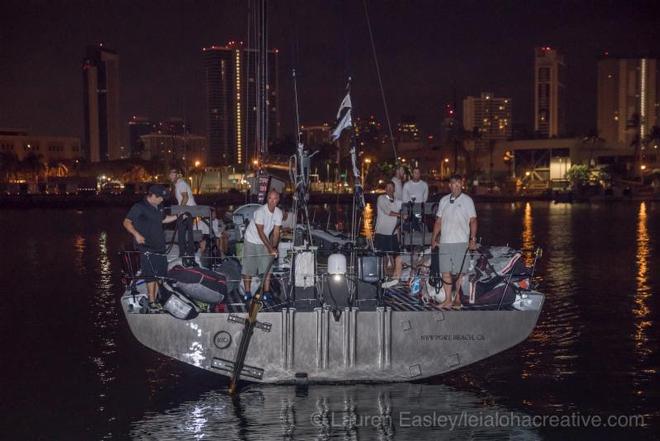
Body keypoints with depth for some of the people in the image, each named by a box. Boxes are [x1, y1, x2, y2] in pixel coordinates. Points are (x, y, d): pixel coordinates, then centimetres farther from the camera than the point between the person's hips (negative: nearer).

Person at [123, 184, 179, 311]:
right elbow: (126, 222, -12)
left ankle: (156, 298, 19)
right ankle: (151, 302, -5)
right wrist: (136, 234, -25)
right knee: (151, 275, -10)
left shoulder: (158, 208, 15)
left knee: (161, 274, 9)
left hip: (160, 246, 8)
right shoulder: (139, 207, -10)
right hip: (147, 247, -8)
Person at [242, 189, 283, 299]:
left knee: (268, 267, -3)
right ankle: (247, 293, 9)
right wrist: (270, 248, -28)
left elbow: (276, 232, -4)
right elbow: (260, 232, -25)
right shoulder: (260, 212, -25)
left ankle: (266, 293, 2)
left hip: (265, 242, 5)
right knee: (248, 269, -1)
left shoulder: (278, 213, -7)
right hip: (251, 241, -5)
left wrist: (274, 247, -17)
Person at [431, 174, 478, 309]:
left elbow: (473, 221, 0)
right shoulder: (444, 200, 14)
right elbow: (438, 221, 17)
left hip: (461, 242, -4)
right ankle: (448, 300, 9)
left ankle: (458, 299, 10)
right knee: (445, 272, 2)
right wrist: (434, 238, 11)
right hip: (445, 242, 4)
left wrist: (473, 239, -10)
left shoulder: (467, 200, 3)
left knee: (459, 272, -1)